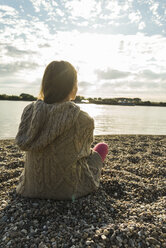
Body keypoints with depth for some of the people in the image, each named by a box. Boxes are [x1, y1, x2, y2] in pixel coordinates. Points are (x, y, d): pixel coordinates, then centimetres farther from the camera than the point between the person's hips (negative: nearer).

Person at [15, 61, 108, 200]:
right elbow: (84, 151, -5)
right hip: (69, 189, -4)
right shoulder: (84, 120, -24)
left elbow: (23, 143, 2)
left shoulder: (29, 111, -14)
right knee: (103, 147, 19)